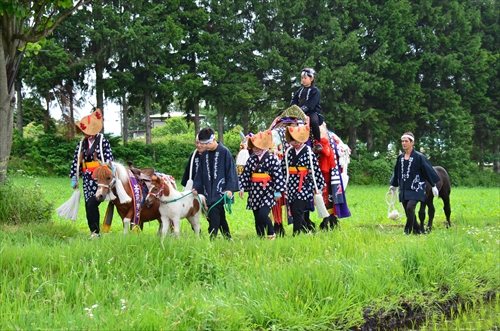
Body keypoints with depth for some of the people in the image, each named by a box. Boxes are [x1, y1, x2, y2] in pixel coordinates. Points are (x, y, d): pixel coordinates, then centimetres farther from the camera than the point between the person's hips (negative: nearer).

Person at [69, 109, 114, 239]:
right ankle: (93, 232, 14)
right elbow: (76, 160, 14)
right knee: (89, 206, 6)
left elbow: (109, 160, -7)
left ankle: (95, 231, -8)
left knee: (92, 204, -15)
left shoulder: (103, 142, -6)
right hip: (87, 178, 6)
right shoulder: (82, 143, 10)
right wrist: (74, 178, 13)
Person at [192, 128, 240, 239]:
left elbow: (231, 171, -8)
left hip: (220, 191, -6)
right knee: (220, 217, 12)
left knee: (213, 214, -17)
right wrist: (196, 187, 5)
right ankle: (227, 237, 20)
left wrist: (230, 188, -16)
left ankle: (212, 238, -18)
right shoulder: (204, 154, 13)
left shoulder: (224, 152, -6)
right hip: (208, 192, 6)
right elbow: (200, 173, 17)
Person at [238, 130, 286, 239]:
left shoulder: (272, 159, -7)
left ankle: (271, 235, 2)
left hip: (268, 192, -6)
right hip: (255, 193, 6)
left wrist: (278, 191, -11)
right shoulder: (251, 159, 8)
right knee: (257, 218, 8)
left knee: (263, 214, -18)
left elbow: (278, 176, -9)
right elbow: (245, 174, 11)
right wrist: (242, 188, 3)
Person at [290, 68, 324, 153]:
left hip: (313, 112, -7)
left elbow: (310, 104, -14)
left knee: (313, 120, -38)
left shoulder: (315, 91, -1)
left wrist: (301, 109, -27)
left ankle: (318, 143, -29)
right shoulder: (299, 91, 20)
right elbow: (294, 101, 12)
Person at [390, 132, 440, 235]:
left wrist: (433, 186, -3)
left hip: (415, 189, -6)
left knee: (410, 208, -21)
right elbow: (396, 172, 22)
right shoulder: (400, 157, 9)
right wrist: (393, 185, 27)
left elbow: (428, 170, -3)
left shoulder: (419, 157, -7)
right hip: (404, 189, 6)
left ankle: (407, 230, -14)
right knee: (408, 212, 7)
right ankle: (417, 230, 21)